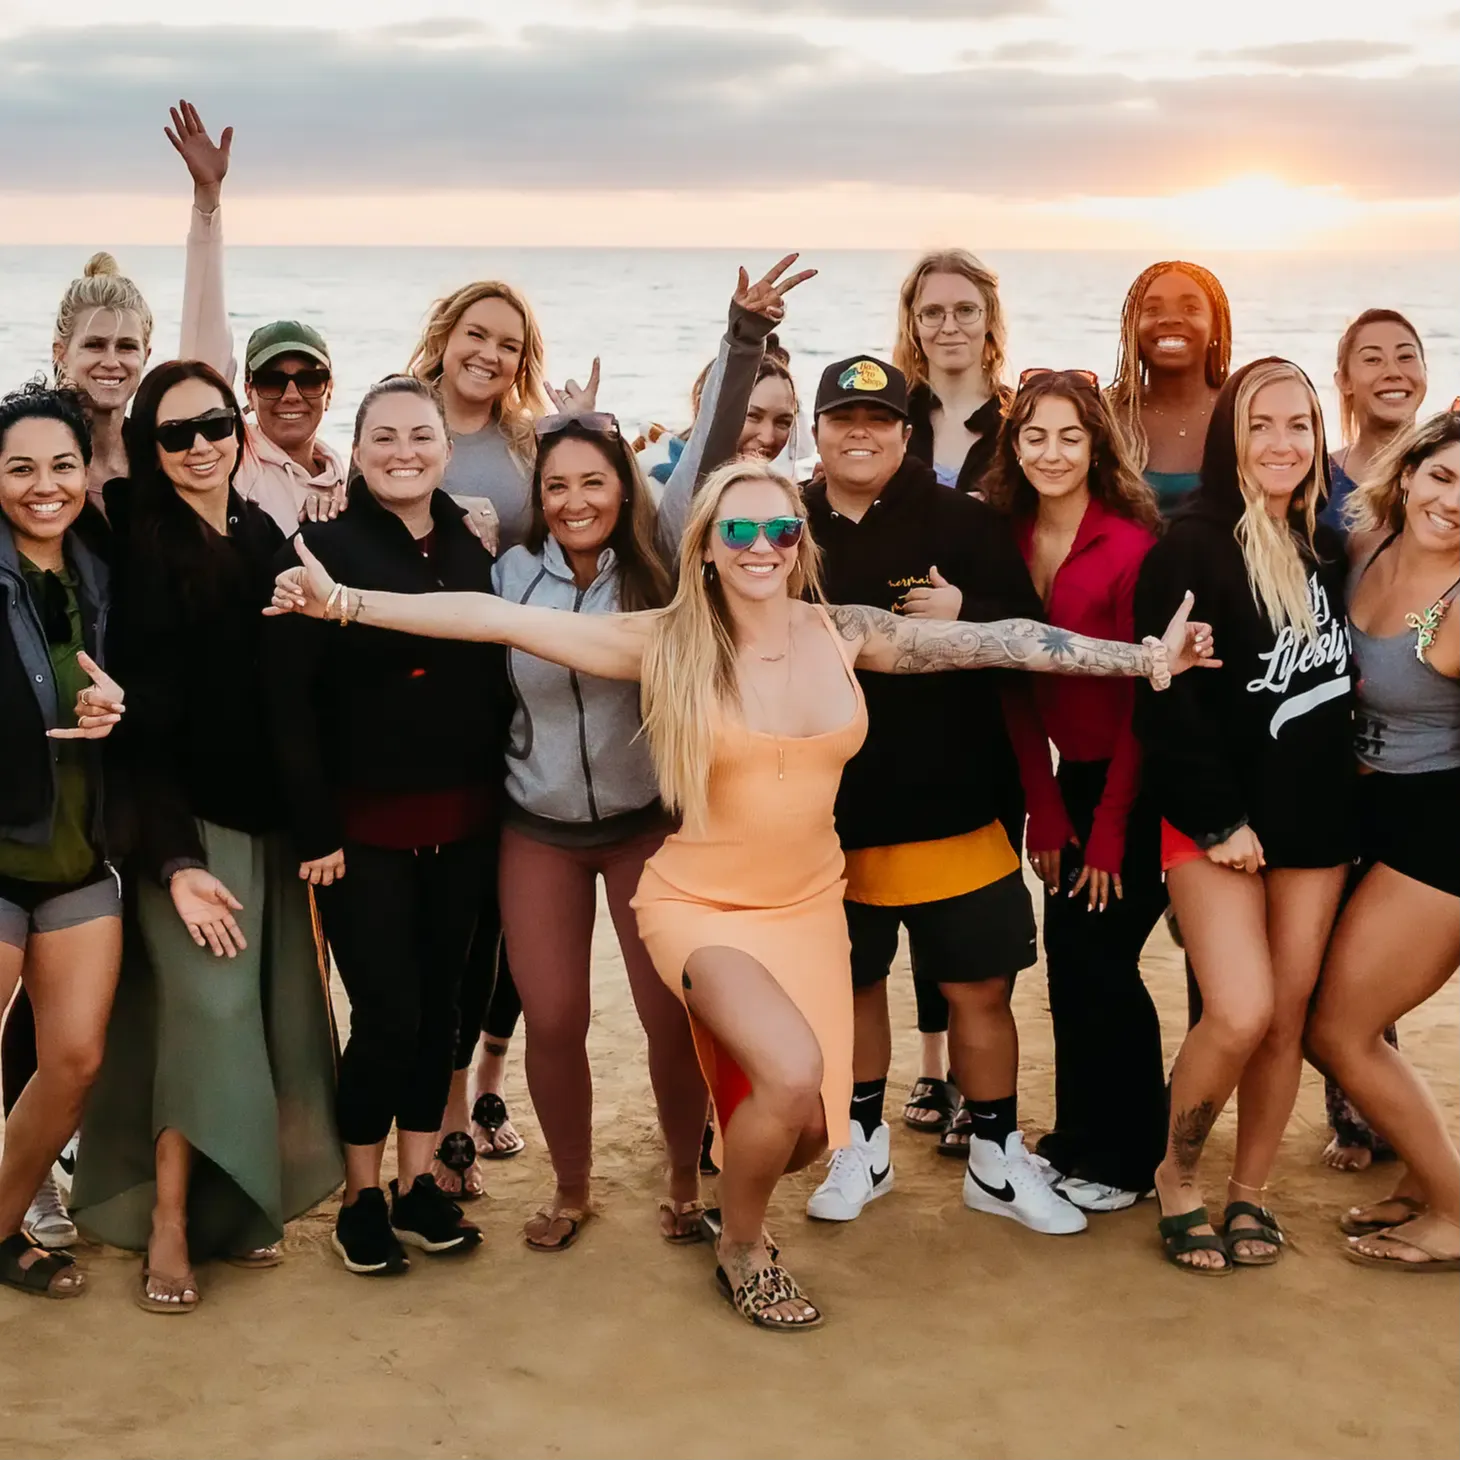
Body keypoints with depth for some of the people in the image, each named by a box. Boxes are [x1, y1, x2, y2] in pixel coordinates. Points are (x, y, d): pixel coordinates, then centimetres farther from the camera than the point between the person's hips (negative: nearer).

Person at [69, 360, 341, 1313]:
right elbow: (141, 715, -11)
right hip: (185, 817, -5)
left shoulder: (265, 537, 8)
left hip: (273, 813, 5)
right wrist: (175, 858, -16)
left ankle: (233, 1203, 17)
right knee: (209, 1004, -13)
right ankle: (168, 1226, -3)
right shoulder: (138, 546, -7)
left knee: (273, 1010, 5)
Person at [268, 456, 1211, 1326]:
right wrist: (345, 601, -22)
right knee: (792, 1071, -25)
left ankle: (737, 1191, 40)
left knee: (809, 1126, 1)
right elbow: (500, 619, -16)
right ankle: (741, 1249, 6)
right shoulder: (666, 643, -12)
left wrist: (1141, 657, -8)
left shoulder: (843, 634, -5)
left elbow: (997, 641, -5)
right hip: (701, 906, -4)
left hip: (810, 904, 4)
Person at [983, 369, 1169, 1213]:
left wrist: (1109, 835, -12)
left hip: (1138, 785, -5)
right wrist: (1044, 817, 0)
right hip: (1074, 777, 6)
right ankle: (1079, 1136, 25)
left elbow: (1143, 701, -14)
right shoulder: (1008, 543, 1)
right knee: (1067, 955, 8)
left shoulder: (1130, 547, -17)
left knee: (1099, 960, -3)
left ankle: (1129, 1158, 14)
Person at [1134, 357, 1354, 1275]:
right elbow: (1168, 700, -13)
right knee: (1240, 1013, -14)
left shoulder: (1328, 549, 10)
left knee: (1288, 1016, 7)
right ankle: (1176, 1176, 9)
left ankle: (1251, 1192, 21)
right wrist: (1216, 819, -14)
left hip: (1317, 820, 6)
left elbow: (1350, 680, 16)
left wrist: (1349, 781, 4)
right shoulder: (1192, 550, -10)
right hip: (1219, 820, -6)